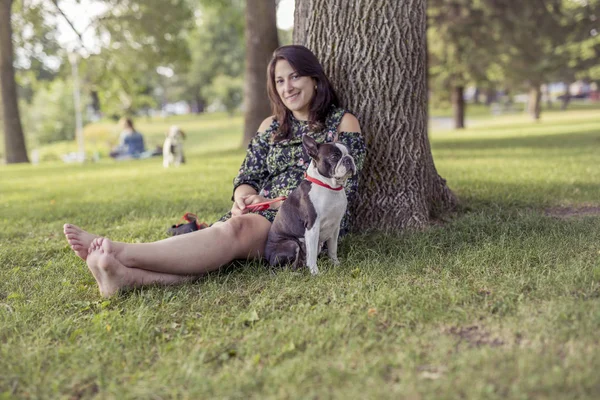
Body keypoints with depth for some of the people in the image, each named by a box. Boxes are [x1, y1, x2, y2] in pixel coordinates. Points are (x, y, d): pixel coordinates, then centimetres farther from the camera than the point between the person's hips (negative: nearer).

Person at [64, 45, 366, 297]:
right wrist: (245, 197, -10)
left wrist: (273, 203, -11)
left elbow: (344, 189, -3)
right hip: (262, 215, 5)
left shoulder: (343, 123, 6)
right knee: (227, 231, -31)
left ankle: (120, 252, -51)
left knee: (237, 229, -35)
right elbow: (247, 177, 16)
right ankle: (128, 275, -57)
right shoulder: (271, 127, 22)